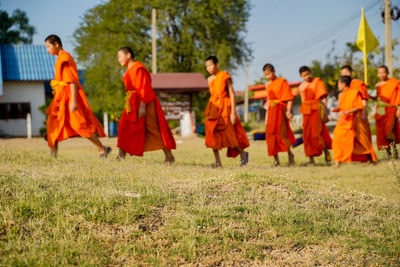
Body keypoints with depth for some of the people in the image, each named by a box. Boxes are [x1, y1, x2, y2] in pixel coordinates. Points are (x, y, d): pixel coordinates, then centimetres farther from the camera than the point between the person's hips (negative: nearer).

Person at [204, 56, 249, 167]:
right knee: (212, 134, -3)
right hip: (213, 107, 6)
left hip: (224, 107, -6)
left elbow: (232, 94, -8)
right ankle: (218, 162, 0)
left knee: (227, 134, -11)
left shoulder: (225, 76, -5)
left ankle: (243, 153, 11)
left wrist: (233, 112, -14)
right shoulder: (209, 79, 13)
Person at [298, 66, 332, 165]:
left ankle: (326, 151, 9)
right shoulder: (301, 86, 14)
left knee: (316, 133, -13)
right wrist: (304, 115, 13)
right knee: (307, 135, 1)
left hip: (316, 110, -5)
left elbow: (323, 97, -4)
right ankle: (311, 159, 4)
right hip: (306, 112, 5)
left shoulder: (317, 81, 0)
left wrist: (325, 110, -13)